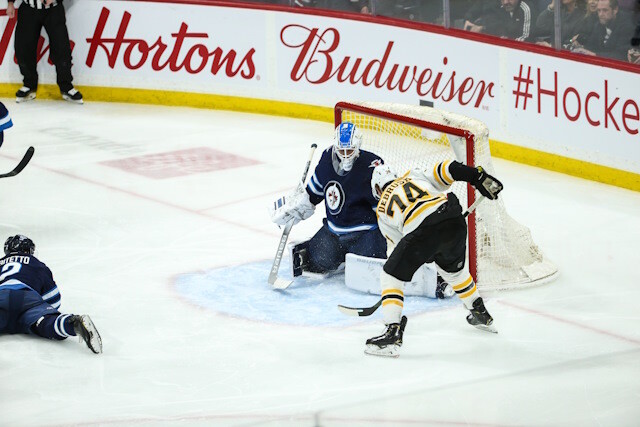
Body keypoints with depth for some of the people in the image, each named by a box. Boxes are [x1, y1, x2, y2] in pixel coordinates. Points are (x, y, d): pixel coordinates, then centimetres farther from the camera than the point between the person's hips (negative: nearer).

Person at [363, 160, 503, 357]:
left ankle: (393, 331, -2)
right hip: (455, 222, 5)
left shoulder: (382, 210, 27)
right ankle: (482, 315, 47)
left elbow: (396, 243, 30)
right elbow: (446, 171, 15)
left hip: (422, 230, -5)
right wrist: (478, 177, 13)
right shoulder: (414, 175, 32)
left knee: (390, 277, 11)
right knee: (454, 269, 34)